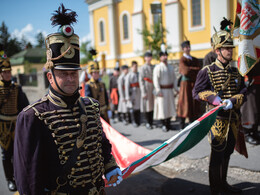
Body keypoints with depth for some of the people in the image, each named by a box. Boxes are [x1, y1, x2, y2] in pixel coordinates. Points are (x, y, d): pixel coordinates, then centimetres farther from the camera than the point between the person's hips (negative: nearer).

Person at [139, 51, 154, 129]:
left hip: (153, 88, 5)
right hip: (146, 88, -5)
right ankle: (148, 123, 8)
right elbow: (141, 80, -8)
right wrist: (143, 92, -13)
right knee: (147, 106, -1)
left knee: (152, 106, 8)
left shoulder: (153, 67, 12)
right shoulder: (143, 68, -4)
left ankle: (151, 122, 16)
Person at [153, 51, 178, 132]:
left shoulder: (170, 67, 14)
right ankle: (164, 125, 2)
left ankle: (168, 124, 21)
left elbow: (174, 78, 17)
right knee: (162, 108, -5)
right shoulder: (158, 67, -6)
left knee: (170, 107, 10)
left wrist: (176, 88, 7)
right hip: (162, 90, -6)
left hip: (170, 90, 6)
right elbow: (155, 79, -12)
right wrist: (158, 91, -18)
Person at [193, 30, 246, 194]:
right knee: (217, 154, 0)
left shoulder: (236, 72, 12)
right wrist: (214, 98, -23)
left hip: (233, 119, 6)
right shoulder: (207, 71, -6)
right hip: (217, 119, -6)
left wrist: (232, 101, -14)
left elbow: (243, 92, 6)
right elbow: (197, 92, -8)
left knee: (227, 152, 17)